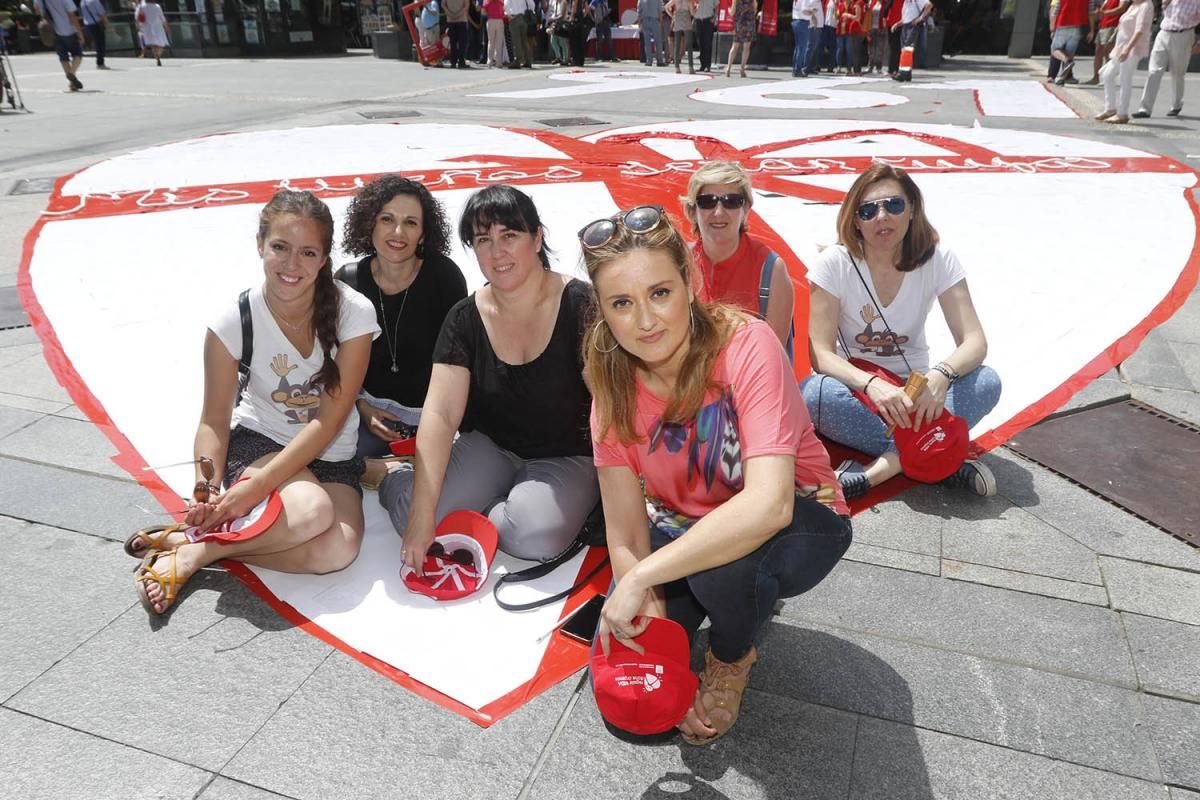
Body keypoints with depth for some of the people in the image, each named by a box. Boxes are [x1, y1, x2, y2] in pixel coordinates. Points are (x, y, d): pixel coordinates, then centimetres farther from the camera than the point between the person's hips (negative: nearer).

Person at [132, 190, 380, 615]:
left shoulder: (353, 312, -16)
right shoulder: (235, 320, -13)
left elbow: (330, 421, -17)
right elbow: (215, 420, -6)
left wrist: (258, 485, -24)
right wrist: (206, 488, -25)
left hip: (332, 455, 2)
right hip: (256, 442, -1)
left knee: (339, 549, -28)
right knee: (310, 509, -34)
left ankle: (195, 547, -13)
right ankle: (190, 550, -13)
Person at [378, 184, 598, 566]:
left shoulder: (581, 306, -16)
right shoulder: (465, 319, -5)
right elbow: (440, 414, -12)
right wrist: (421, 515, -21)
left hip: (568, 456, -2)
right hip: (490, 448, 3)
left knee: (533, 535, -31)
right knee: (409, 511, -20)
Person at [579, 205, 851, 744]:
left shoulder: (747, 347, -29)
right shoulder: (614, 384, -15)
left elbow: (768, 504, -41)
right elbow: (625, 534, -15)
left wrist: (641, 578, -39)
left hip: (797, 523, -3)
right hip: (682, 525, 4)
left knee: (724, 566, -37)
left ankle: (733, 658, 0)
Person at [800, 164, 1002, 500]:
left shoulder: (938, 260, -8)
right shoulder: (833, 264, -13)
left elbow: (974, 342, -14)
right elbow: (821, 354, -18)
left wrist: (941, 375, -37)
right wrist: (871, 384, -38)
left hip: (913, 391, 2)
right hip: (855, 389, -2)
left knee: (987, 382, -26)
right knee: (816, 393, -36)